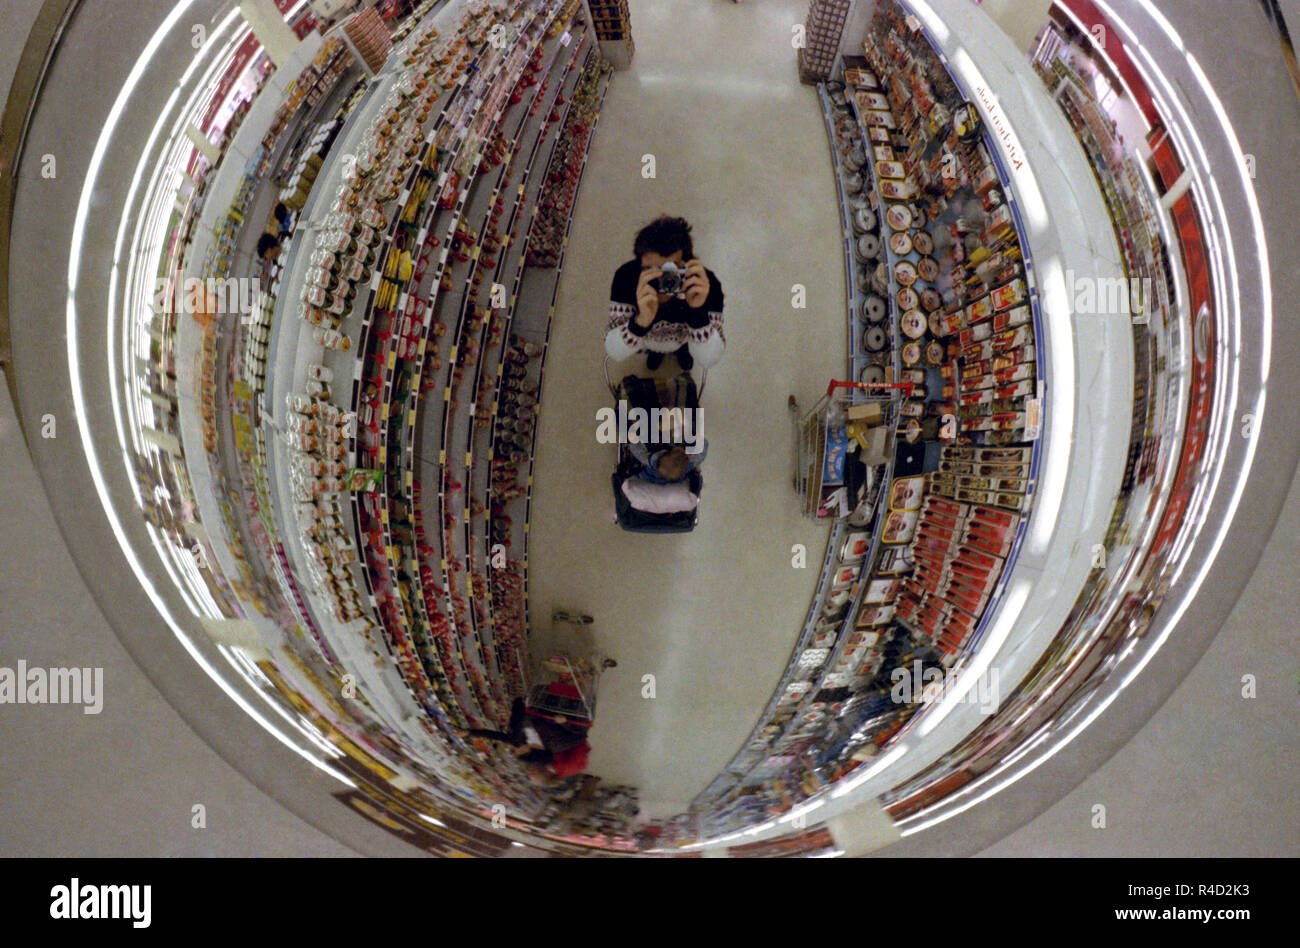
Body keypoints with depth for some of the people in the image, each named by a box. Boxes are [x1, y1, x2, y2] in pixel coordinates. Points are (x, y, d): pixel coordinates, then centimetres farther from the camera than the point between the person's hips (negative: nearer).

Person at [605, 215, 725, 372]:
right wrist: (641, 321, -58)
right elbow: (615, 353, -36)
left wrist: (698, 311, -54)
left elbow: (708, 360, -37)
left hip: (685, 335, 0)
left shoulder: (707, 284, -38)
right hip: (647, 337, 1)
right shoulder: (625, 277, -37)